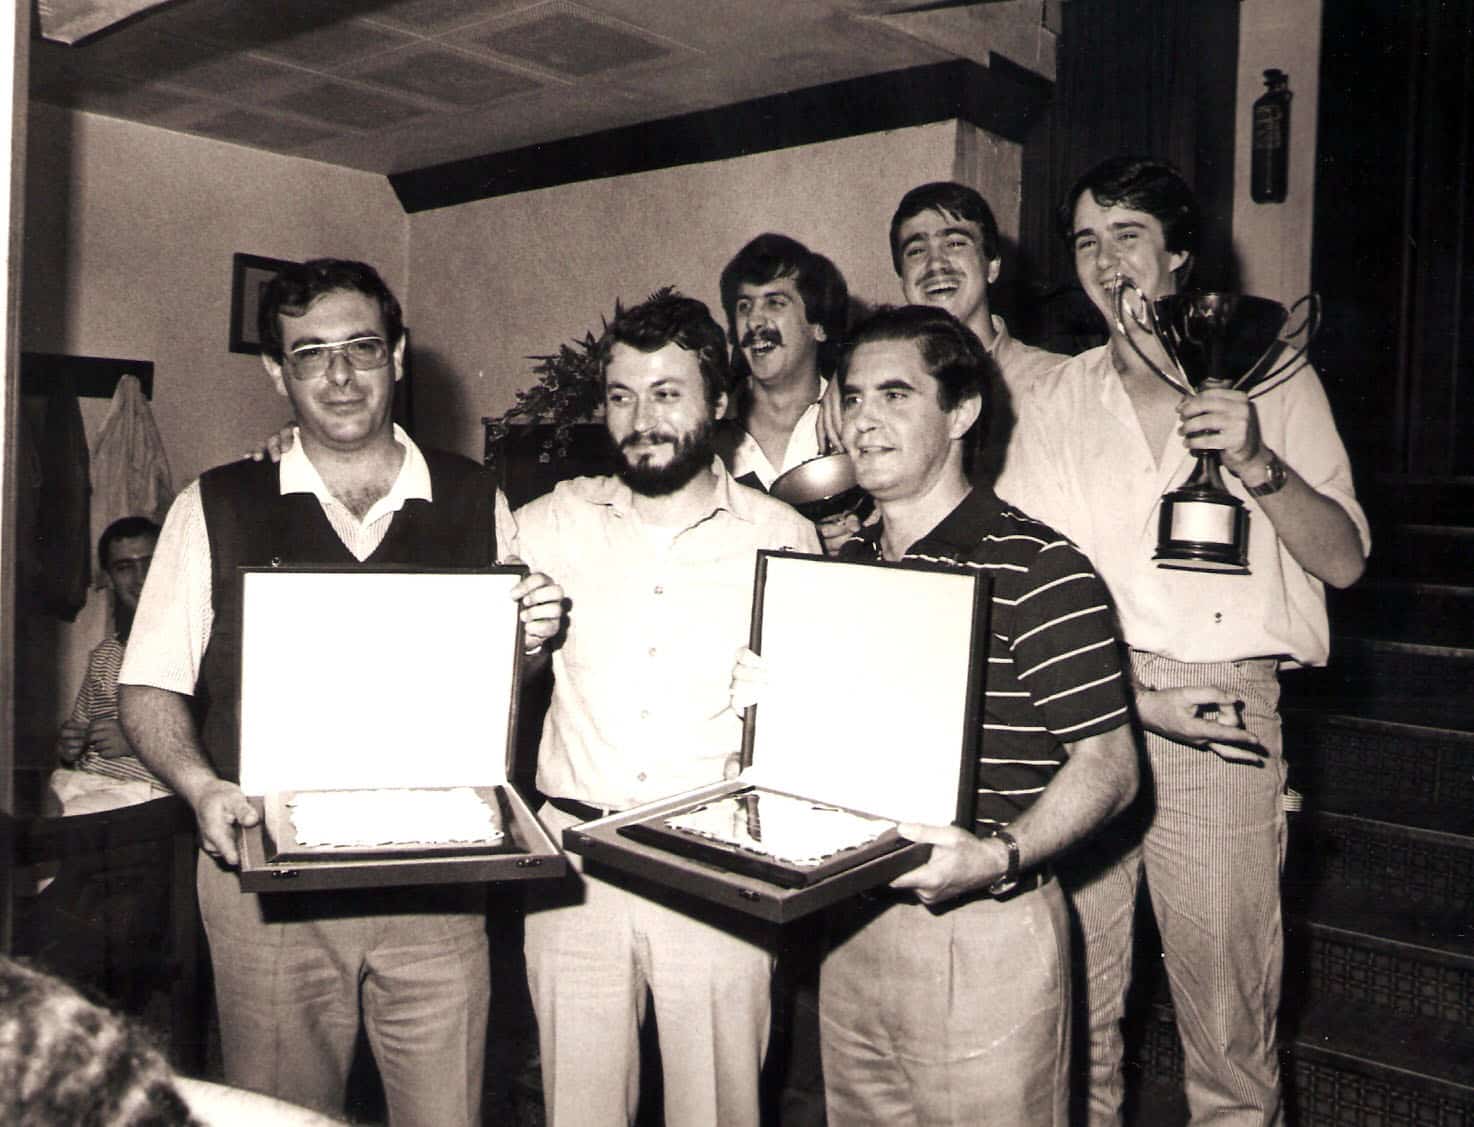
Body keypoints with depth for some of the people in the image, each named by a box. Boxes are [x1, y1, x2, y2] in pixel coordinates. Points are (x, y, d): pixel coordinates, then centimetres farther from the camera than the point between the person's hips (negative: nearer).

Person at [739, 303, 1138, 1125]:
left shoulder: (1036, 570, -12)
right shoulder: (846, 566, 11)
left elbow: (1110, 763, -14)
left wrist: (1002, 856, -28)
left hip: (980, 931, -6)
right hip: (850, 927, 7)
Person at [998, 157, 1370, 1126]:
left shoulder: (1267, 376, 9)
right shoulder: (1058, 398, 15)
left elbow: (1343, 562, 3)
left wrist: (1256, 462, -14)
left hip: (1218, 722, -2)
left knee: (1227, 1014, 0)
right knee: (1074, 1001, 6)